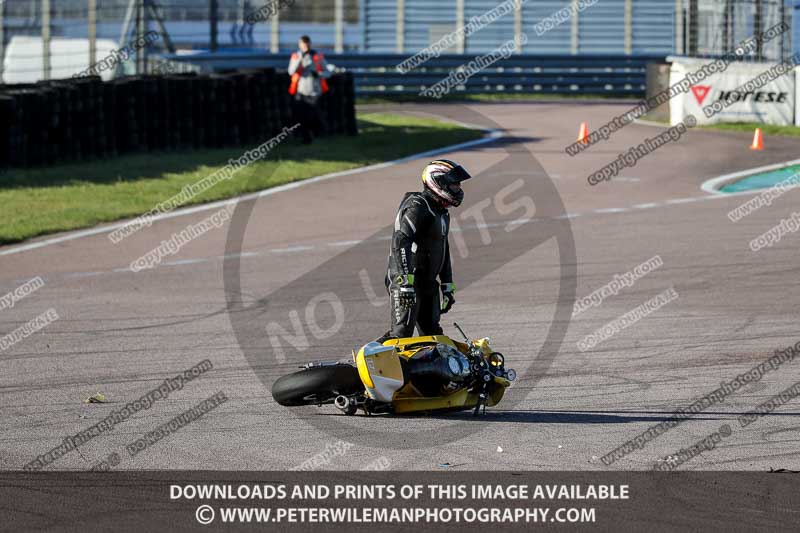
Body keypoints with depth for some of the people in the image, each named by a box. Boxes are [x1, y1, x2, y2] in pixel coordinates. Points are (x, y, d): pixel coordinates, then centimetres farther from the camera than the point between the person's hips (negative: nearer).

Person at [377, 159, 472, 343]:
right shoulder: (417, 207, -14)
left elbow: (444, 250, 29)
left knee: (432, 334, 7)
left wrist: (448, 286, 26)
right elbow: (400, 241, -26)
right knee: (402, 331, -17)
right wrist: (405, 280, -34)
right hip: (407, 282, -10)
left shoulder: (442, 213, 19)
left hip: (429, 284, 10)